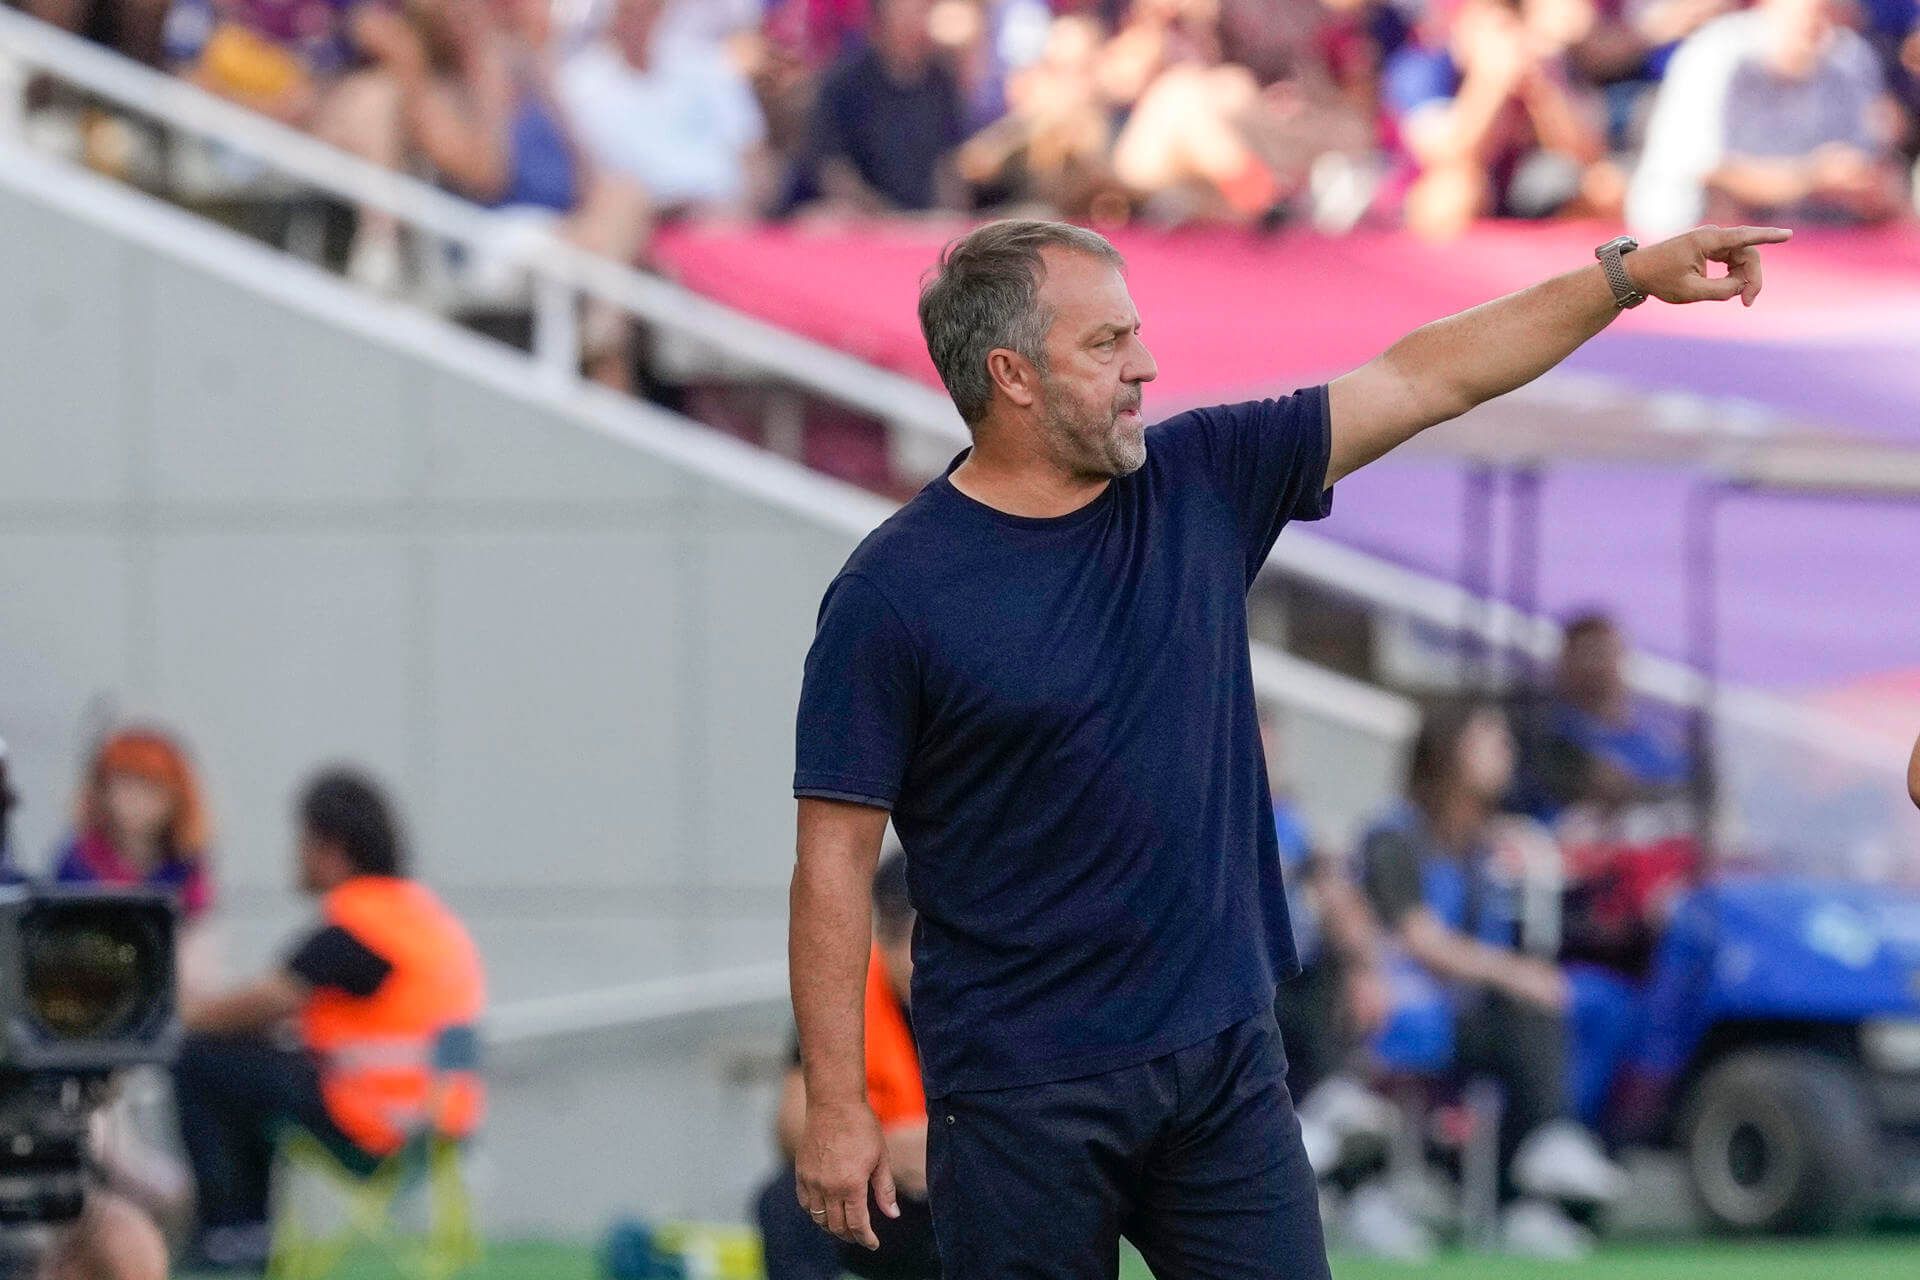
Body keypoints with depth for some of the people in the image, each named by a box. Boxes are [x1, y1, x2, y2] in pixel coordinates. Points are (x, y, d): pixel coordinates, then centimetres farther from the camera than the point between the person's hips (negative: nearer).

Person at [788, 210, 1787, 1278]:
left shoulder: (1200, 485, 4)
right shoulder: (893, 592, -10)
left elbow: (1426, 380, 9)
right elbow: (838, 858, -9)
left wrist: (1634, 272, 5)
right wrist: (836, 1106, -12)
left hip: (1226, 1060, 5)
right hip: (1023, 1098, -5)